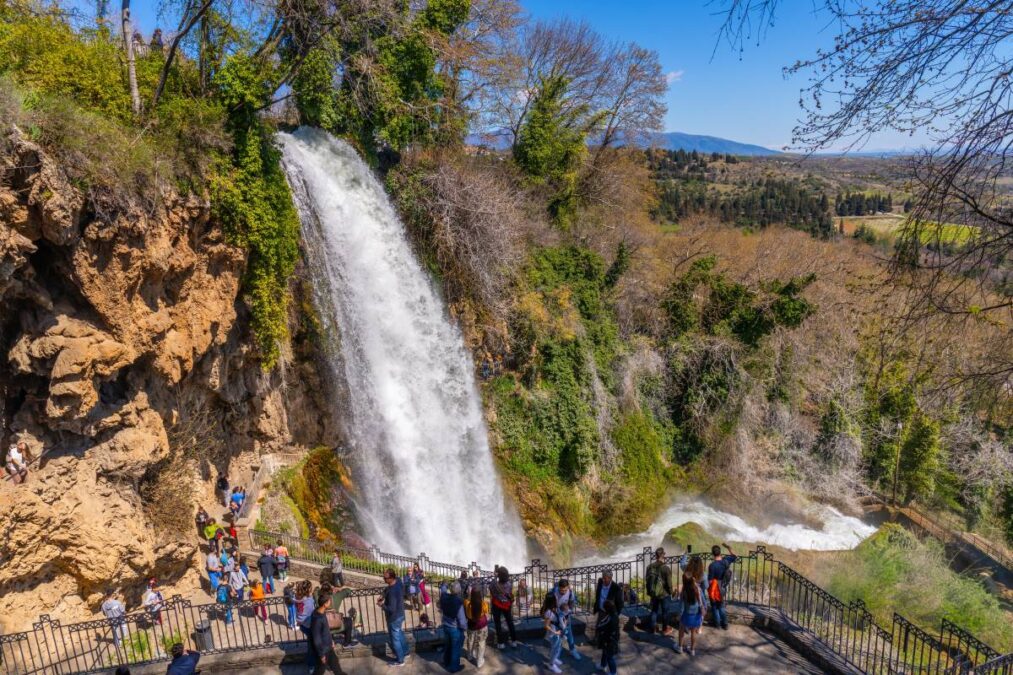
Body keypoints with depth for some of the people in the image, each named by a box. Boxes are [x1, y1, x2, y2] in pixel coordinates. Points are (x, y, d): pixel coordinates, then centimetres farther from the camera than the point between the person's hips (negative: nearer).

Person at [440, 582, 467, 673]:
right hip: (456, 629, -6)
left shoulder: (444, 597, -18)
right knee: (456, 648, 18)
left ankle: (446, 662, 49)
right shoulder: (458, 602, -34)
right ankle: (454, 667, 35)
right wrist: (465, 628, -7)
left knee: (447, 645, 28)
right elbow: (462, 620, -26)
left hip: (445, 626, 6)